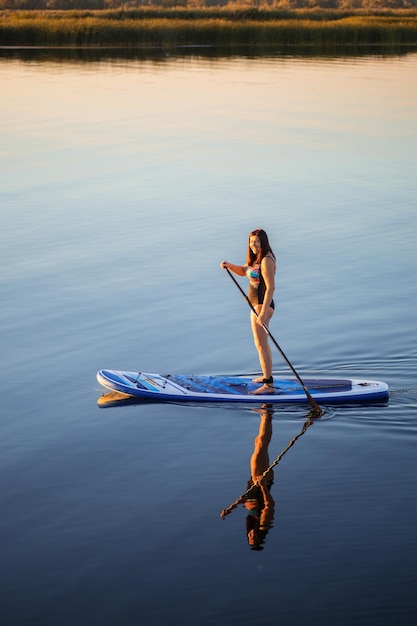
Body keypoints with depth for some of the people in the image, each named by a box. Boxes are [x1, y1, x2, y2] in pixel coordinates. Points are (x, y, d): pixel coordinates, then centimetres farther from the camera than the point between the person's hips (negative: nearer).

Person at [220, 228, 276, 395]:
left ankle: (269, 385, -7)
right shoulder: (256, 258, 10)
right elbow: (243, 271, 26)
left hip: (263, 306, -10)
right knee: (262, 343, 21)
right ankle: (266, 375, 35)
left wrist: (263, 313, -29)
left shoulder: (266, 261, -21)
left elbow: (270, 288, -25)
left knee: (261, 345, -9)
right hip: (256, 305, 10)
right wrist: (229, 265, 5)